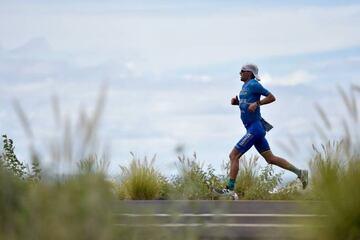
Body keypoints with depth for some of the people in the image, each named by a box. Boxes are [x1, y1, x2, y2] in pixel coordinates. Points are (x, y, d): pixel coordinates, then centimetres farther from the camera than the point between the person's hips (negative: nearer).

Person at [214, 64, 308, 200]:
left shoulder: (253, 84, -10)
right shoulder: (245, 86, 17)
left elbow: (271, 97, -11)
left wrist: (256, 103, -21)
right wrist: (236, 102, 11)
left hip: (254, 128, -10)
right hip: (252, 128, 10)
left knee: (233, 156, -11)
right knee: (270, 158, 10)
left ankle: (230, 190, -11)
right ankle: (300, 173, 12)